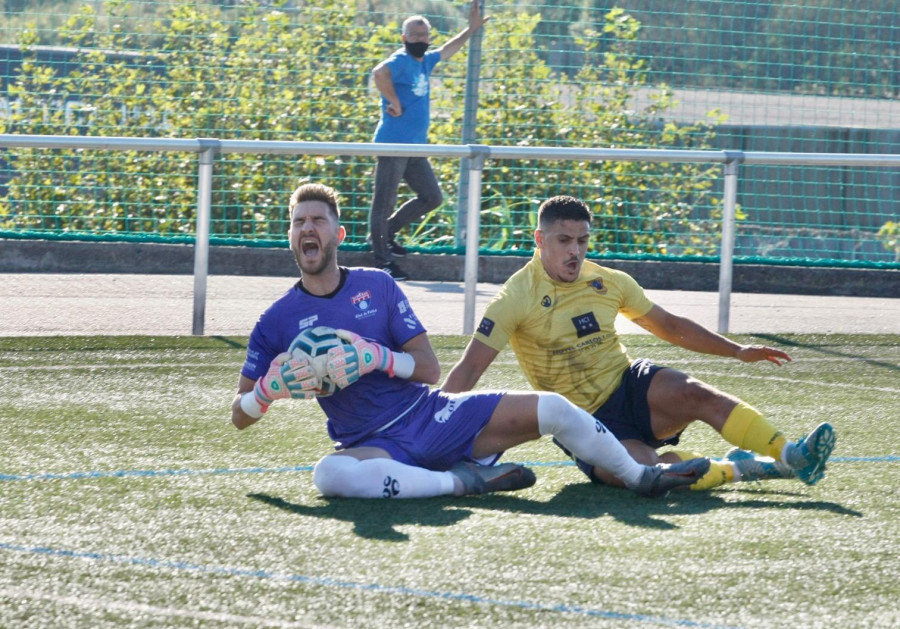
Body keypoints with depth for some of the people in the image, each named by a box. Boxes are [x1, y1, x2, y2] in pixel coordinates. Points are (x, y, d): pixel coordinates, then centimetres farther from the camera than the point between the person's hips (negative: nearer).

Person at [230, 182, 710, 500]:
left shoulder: (377, 286, 5)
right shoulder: (277, 321, 0)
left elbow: (429, 367, 0)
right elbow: (239, 416, 1)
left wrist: (375, 357, -20)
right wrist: (271, 388, -22)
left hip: (434, 415, 3)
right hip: (374, 446, -3)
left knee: (553, 410, -9)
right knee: (330, 474, -41)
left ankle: (640, 477, 13)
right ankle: (463, 481, -30)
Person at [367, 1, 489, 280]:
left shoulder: (425, 61, 15)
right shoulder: (401, 61, -12)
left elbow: (448, 50, 34)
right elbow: (379, 72, -33)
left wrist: (472, 28, 36)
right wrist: (394, 103, -25)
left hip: (416, 146, 9)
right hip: (394, 143, -9)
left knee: (432, 197, 12)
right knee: (384, 202, -3)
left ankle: (386, 232, 23)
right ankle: (382, 261, -1)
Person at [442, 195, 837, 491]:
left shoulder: (608, 283, 6)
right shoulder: (518, 297, -9)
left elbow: (668, 326, 19)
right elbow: (470, 367, -12)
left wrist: (736, 351, 17)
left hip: (631, 388, 4)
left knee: (694, 393, -29)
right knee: (641, 467, -36)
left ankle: (790, 456, -33)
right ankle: (743, 469, -26)